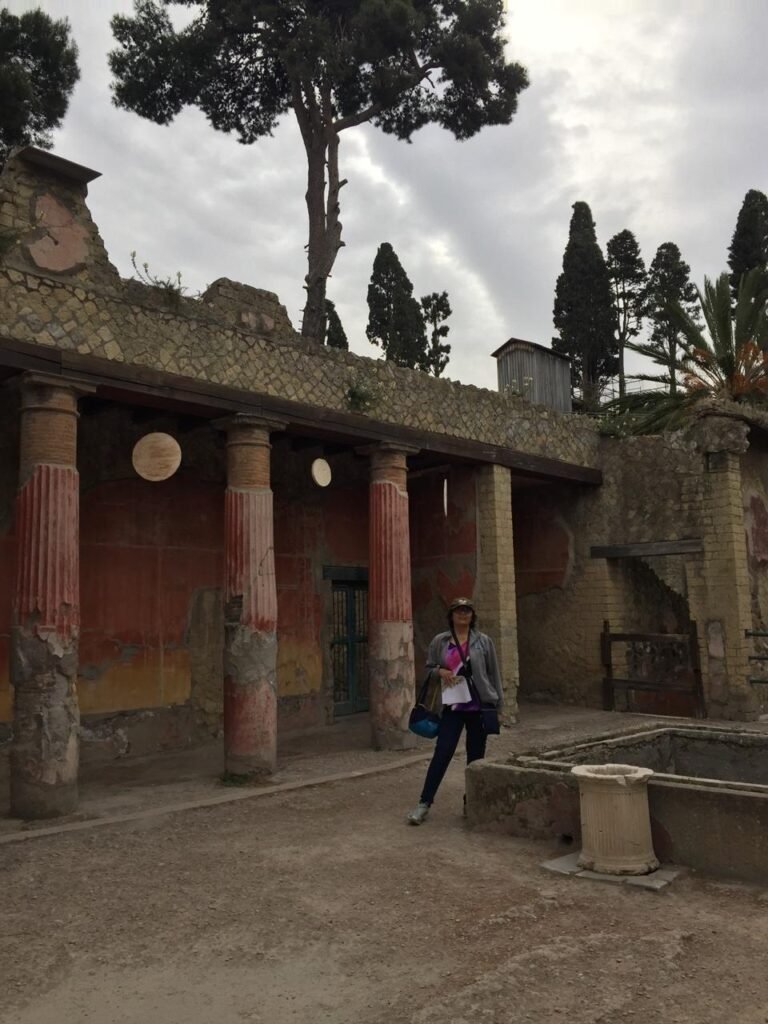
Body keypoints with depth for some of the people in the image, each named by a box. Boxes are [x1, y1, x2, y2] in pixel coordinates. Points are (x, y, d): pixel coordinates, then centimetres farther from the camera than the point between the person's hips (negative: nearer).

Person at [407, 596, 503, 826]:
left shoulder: (483, 641, 2)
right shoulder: (440, 641, 4)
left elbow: (493, 673, 5)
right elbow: (428, 668, 11)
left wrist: (497, 702, 3)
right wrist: (439, 672, -11)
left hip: (479, 706, 0)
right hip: (452, 706, 0)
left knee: (476, 755, 8)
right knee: (442, 753, -5)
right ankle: (424, 803, 1)